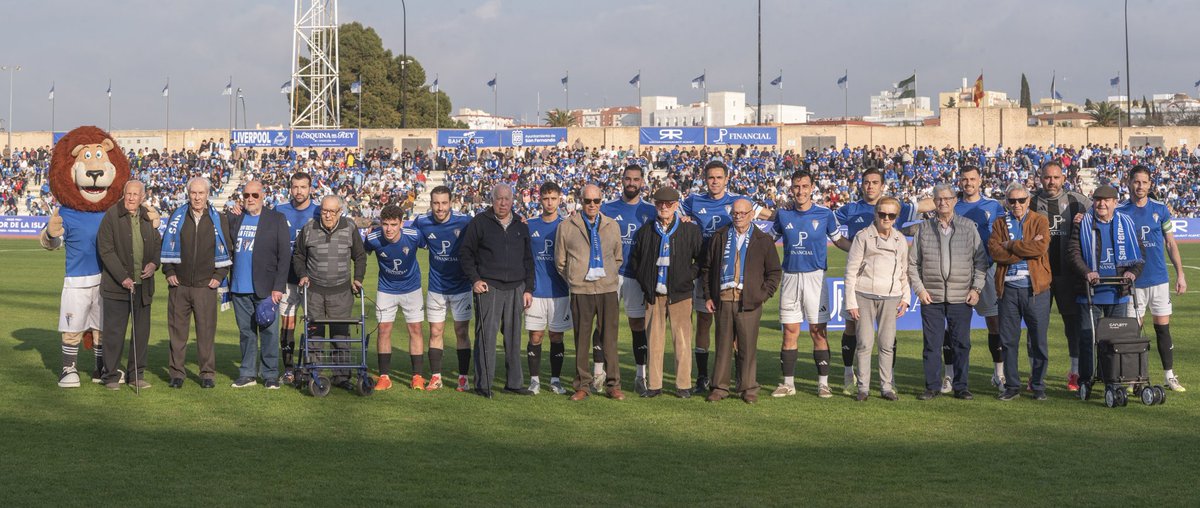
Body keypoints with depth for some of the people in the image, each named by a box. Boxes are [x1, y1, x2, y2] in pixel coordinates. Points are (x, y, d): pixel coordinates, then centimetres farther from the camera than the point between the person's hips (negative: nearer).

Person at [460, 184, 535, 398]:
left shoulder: (521, 225, 14)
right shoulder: (480, 222, 2)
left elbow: (528, 259, 18)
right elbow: (466, 253, 2)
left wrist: (528, 288, 12)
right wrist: (474, 279, -7)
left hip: (515, 289, 4)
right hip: (488, 287, -4)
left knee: (514, 336, 7)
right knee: (486, 336, -6)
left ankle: (514, 382, 14)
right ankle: (483, 384, -2)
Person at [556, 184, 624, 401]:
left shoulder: (612, 226, 12)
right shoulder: (567, 227, 5)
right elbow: (560, 261, 11)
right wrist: (574, 280, 8)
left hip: (607, 289, 1)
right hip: (581, 291, -1)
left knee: (610, 340, 1)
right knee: (581, 340, 1)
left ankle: (613, 385, 7)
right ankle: (582, 385, 8)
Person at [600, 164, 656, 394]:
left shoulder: (650, 211, 6)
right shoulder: (607, 209, 6)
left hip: (637, 276, 0)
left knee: (638, 324, 4)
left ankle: (641, 375, 9)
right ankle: (598, 373, 4)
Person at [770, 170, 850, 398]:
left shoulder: (824, 214, 0)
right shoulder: (783, 214, 5)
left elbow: (839, 240, 12)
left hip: (815, 277, -2)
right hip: (790, 277, 2)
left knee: (818, 332, -2)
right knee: (790, 333, 4)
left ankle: (823, 383, 4)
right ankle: (788, 383, 10)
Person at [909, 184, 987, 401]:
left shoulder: (969, 226, 6)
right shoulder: (924, 229, 7)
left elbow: (980, 260, 7)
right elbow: (913, 263, 9)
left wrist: (976, 288, -1)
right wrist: (919, 289, -1)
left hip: (961, 297, 0)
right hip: (931, 297, 0)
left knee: (961, 343, 2)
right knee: (932, 344, 2)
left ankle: (961, 387, 11)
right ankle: (932, 386, 11)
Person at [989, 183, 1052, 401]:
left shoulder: (1040, 221, 6)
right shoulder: (999, 224, 11)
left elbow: (1040, 247, -13)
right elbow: (995, 251, -6)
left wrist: (1011, 245, -8)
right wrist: (1026, 248, -12)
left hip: (1035, 287, -2)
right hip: (1008, 287, 2)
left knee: (1038, 340, 2)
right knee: (1008, 340, 4)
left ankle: (1038, 386, 11)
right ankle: (1012, 386, 13)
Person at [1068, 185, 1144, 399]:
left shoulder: (1126, 224, 8)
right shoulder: (1083, 224, 3)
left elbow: (1139, 253, 10)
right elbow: (1073, 252, -4)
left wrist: (1133, 272, -9)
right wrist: (1086, 272, -19)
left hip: (1118, 294, 2)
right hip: (1090, 293, -2)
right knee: (1088, 337, -1)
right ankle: (1085, 381, 8)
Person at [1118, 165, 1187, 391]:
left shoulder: (1160, 209, 4)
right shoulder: (1120, 212, -1)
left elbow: (1170, 243, 7)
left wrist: (1180, 273, 4)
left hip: (1159, 279, 1)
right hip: (1132, 281, -1)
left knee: (1163, 328, 3)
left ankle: (1169, 376, 10)